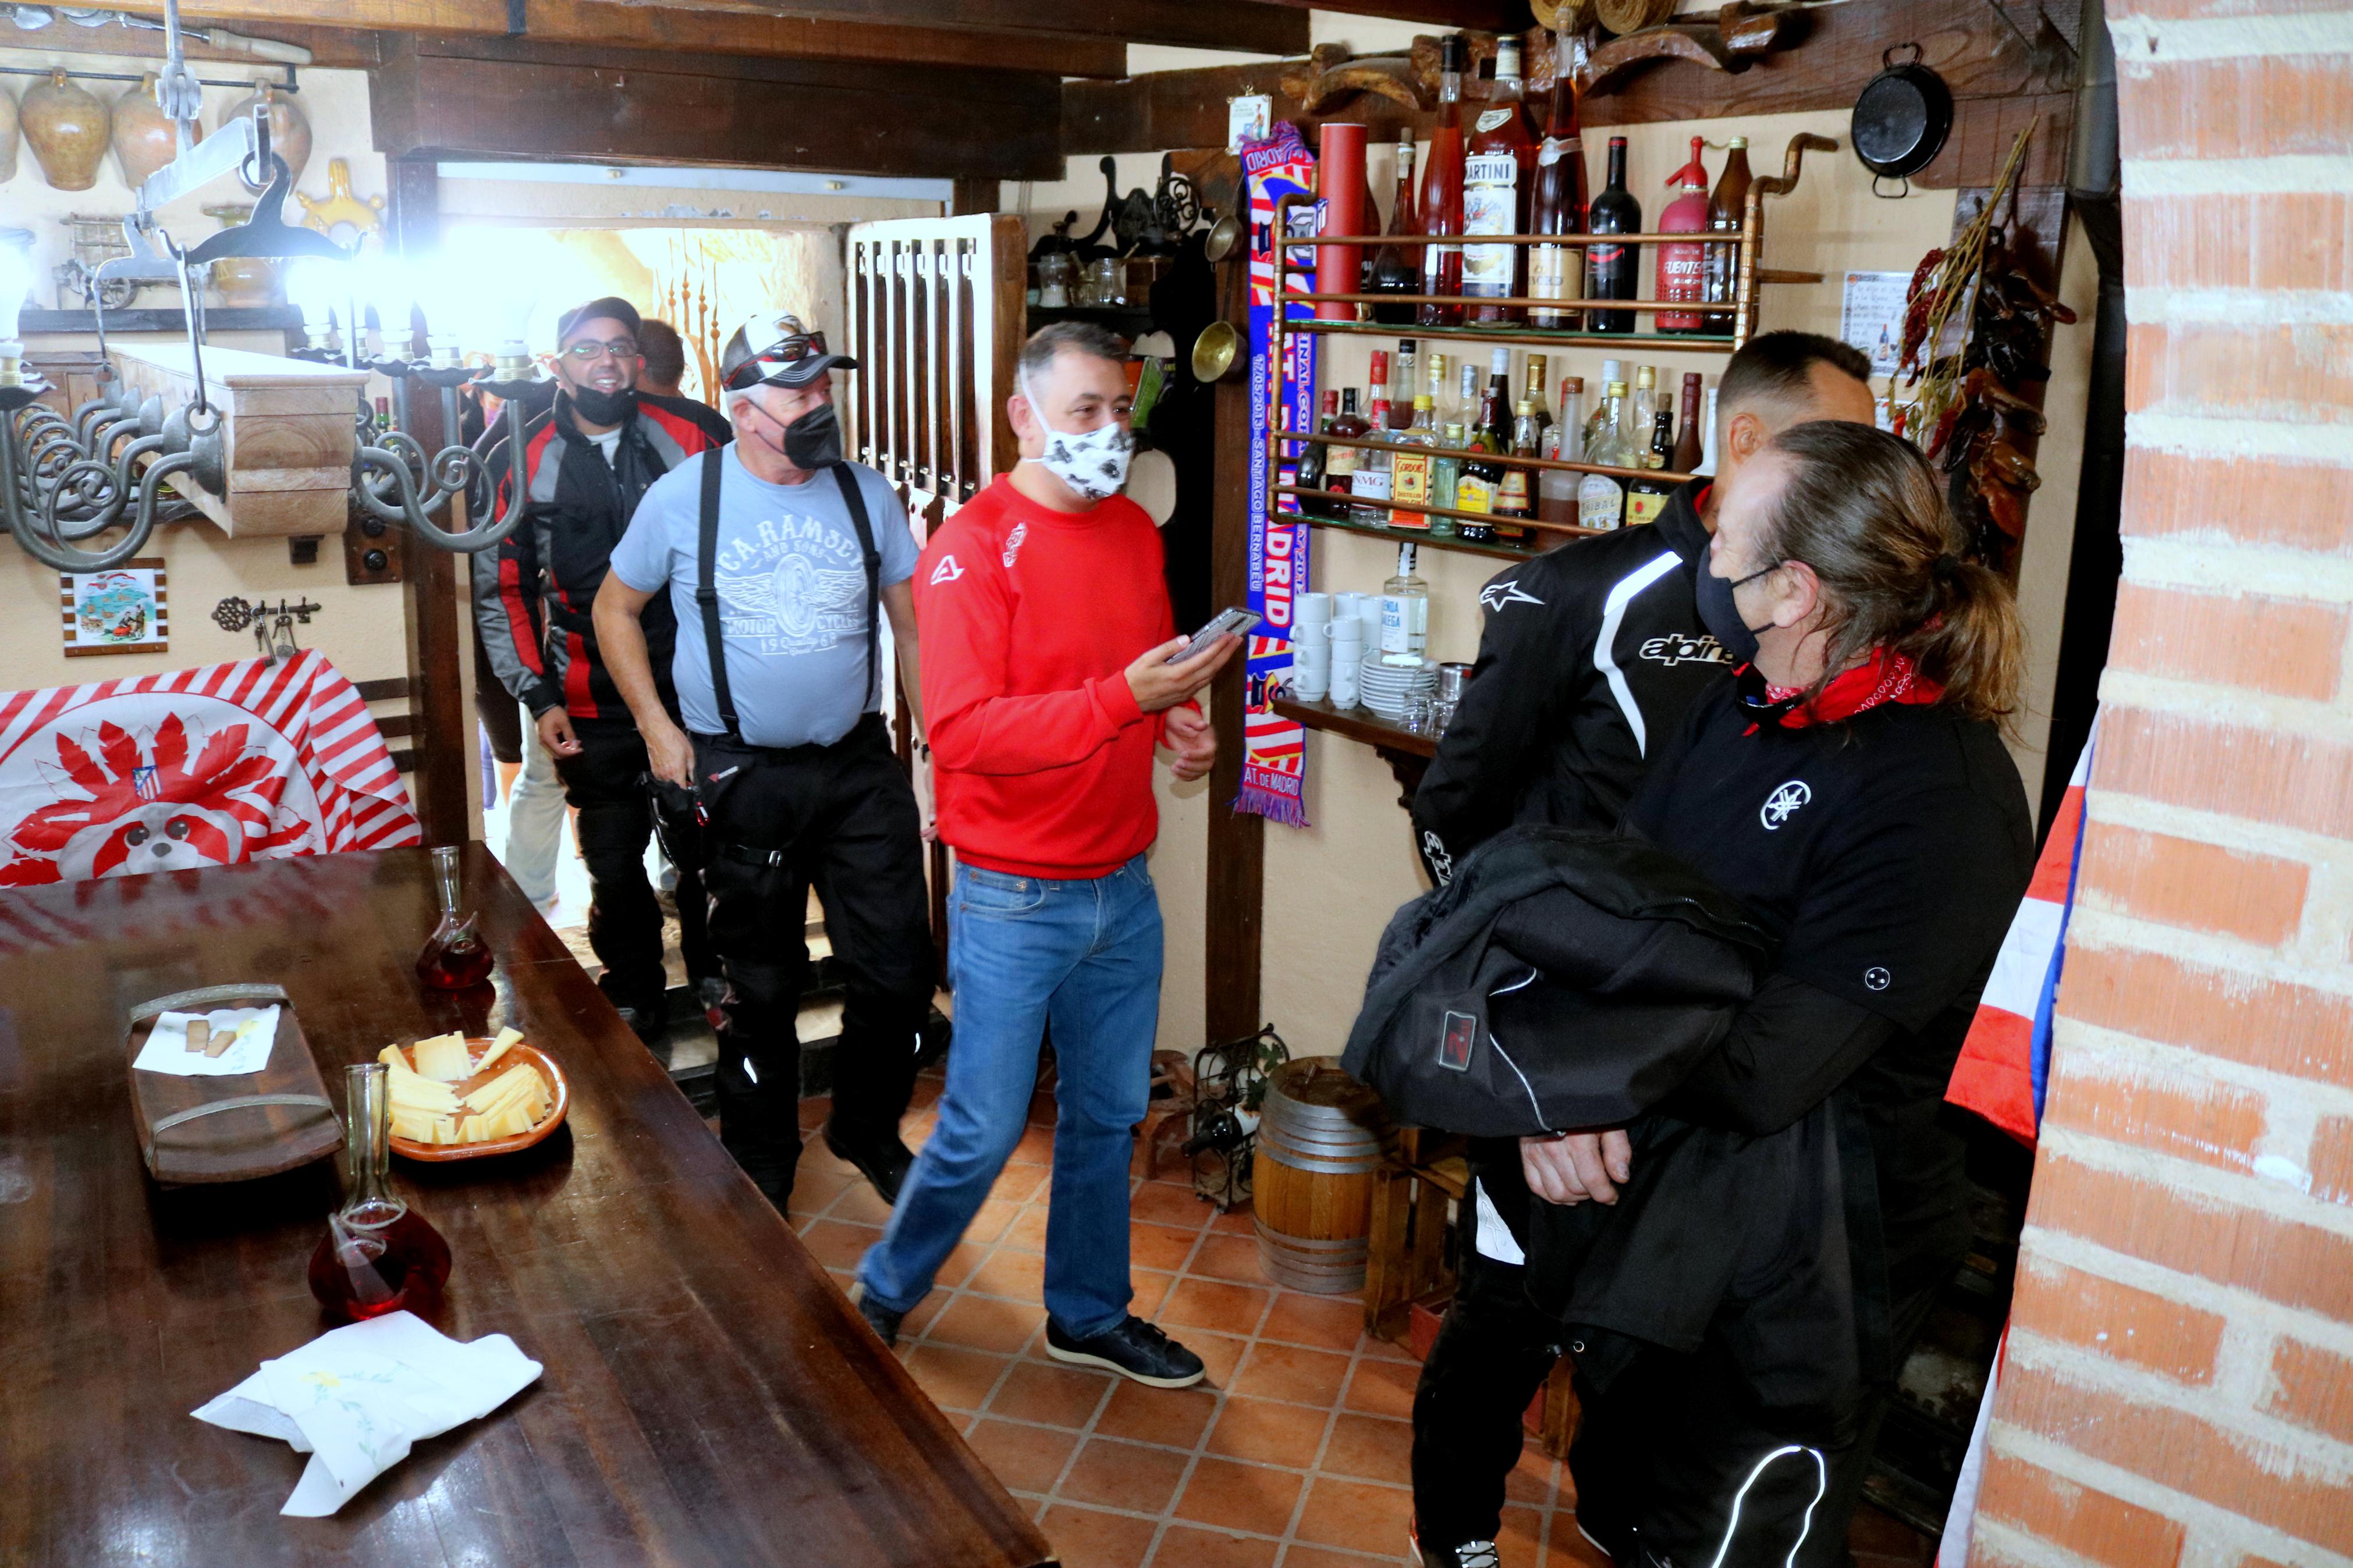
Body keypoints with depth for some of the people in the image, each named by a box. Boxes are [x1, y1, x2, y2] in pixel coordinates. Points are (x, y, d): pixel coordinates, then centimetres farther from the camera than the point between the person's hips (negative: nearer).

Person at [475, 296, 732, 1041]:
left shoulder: (695, 434, -2)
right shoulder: (525, 460, 1)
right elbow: (502, 590, 5)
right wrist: (538, 696, -4)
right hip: (594, 706, 1)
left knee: (709, 848, 9)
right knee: (614, 863, 8)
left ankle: (716, 980, 33)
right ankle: (636, 996, 30)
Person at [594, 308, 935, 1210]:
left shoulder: (867, 494, 3)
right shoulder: (683, 499, -4)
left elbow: (914, 630, 8)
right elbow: (616, 609, 9)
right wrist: (657, 727, 0)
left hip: (860, 765, 2)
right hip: (743, 777, -2)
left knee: (899, 972, 3)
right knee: (762, 989, 10)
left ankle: (869, 1132, 29)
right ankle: (760, 1171, 30)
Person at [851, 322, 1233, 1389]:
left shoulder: (1135, 531, 8)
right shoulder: (972, 549, -15)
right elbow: (963, 733, -24)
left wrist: (1176, 720, 0)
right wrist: (1123, 697, -31)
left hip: (1123, 888, 7)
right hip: (1015, 900, -7)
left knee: (1107, 1116, 17)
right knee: (983, 1132, 4)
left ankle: (1089, 1314, 37)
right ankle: (881, 1296, 30)